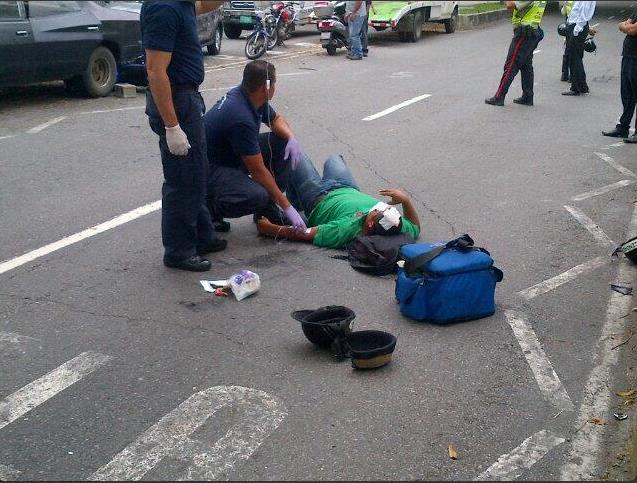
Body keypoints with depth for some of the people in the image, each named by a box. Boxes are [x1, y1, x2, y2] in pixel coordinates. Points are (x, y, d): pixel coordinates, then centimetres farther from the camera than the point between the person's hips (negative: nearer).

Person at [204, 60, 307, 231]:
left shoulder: (252, 97, -5)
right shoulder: (241, 118, -31)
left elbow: (276, 119, 16)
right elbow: (258, 171, -27)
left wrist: (292, 137, -8)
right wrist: (287, 207, -20)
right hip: (210, 167, -10)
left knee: (282, 144, -1)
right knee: (256, 196, -35)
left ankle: (268, 210, 5)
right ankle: (208, 208, -5)